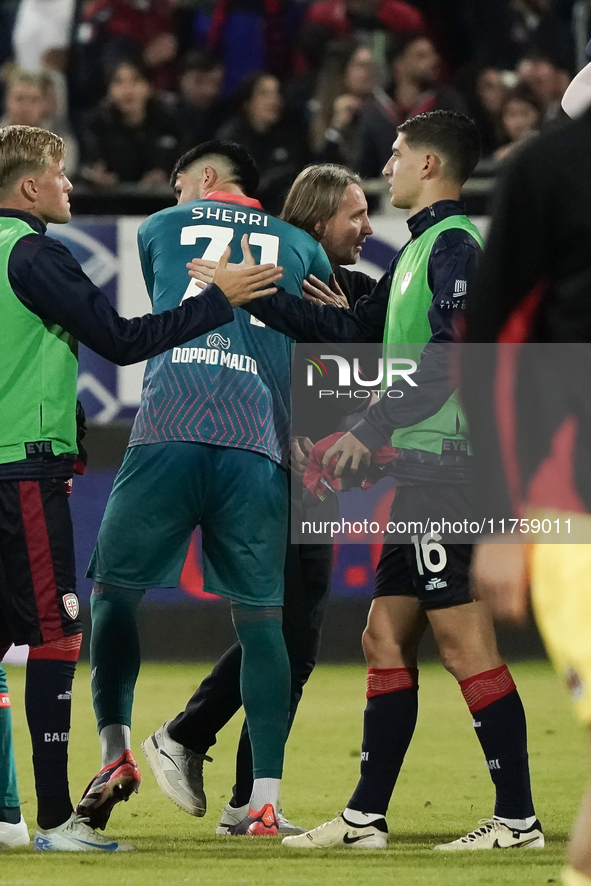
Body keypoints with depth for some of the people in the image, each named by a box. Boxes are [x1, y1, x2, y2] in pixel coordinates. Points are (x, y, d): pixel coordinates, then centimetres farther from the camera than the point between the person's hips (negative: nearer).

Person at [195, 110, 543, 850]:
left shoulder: (453, 245, -10)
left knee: (464, 643, -9)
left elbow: (453, 354, -20)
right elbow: (352, 332, 26)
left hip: (444, 469, -10)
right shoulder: (421, 248, 20)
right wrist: (253, 296, 26)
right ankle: (365, 817, 14)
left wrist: (374, 427, -19)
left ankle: (517, 818, -7)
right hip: (420, 476, 10)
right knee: (386, 636, 11)